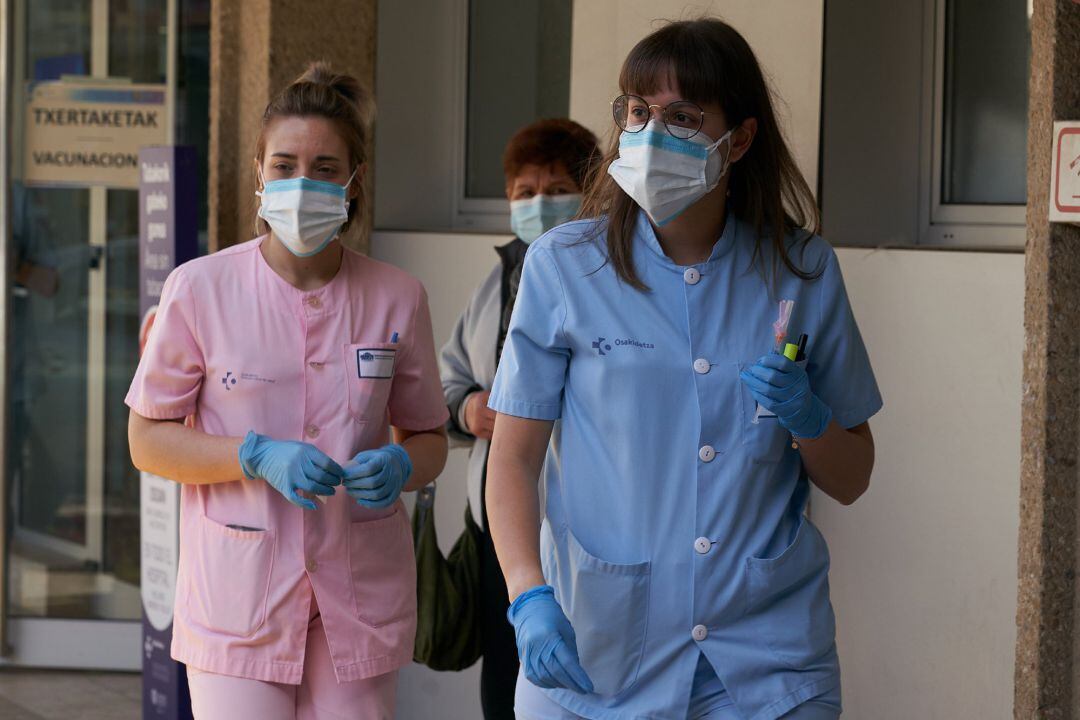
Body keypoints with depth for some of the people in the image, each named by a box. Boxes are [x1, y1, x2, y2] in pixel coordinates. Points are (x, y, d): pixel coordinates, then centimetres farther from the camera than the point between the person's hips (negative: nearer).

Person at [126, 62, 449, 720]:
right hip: (236, 601, -2)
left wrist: (400, 466, -11)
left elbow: (429, 438, 13)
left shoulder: (396, 298, 3)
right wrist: (259, 456, -15)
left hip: (360, 602, 2)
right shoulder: (200, 289, -3)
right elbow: (148, 442, 1)